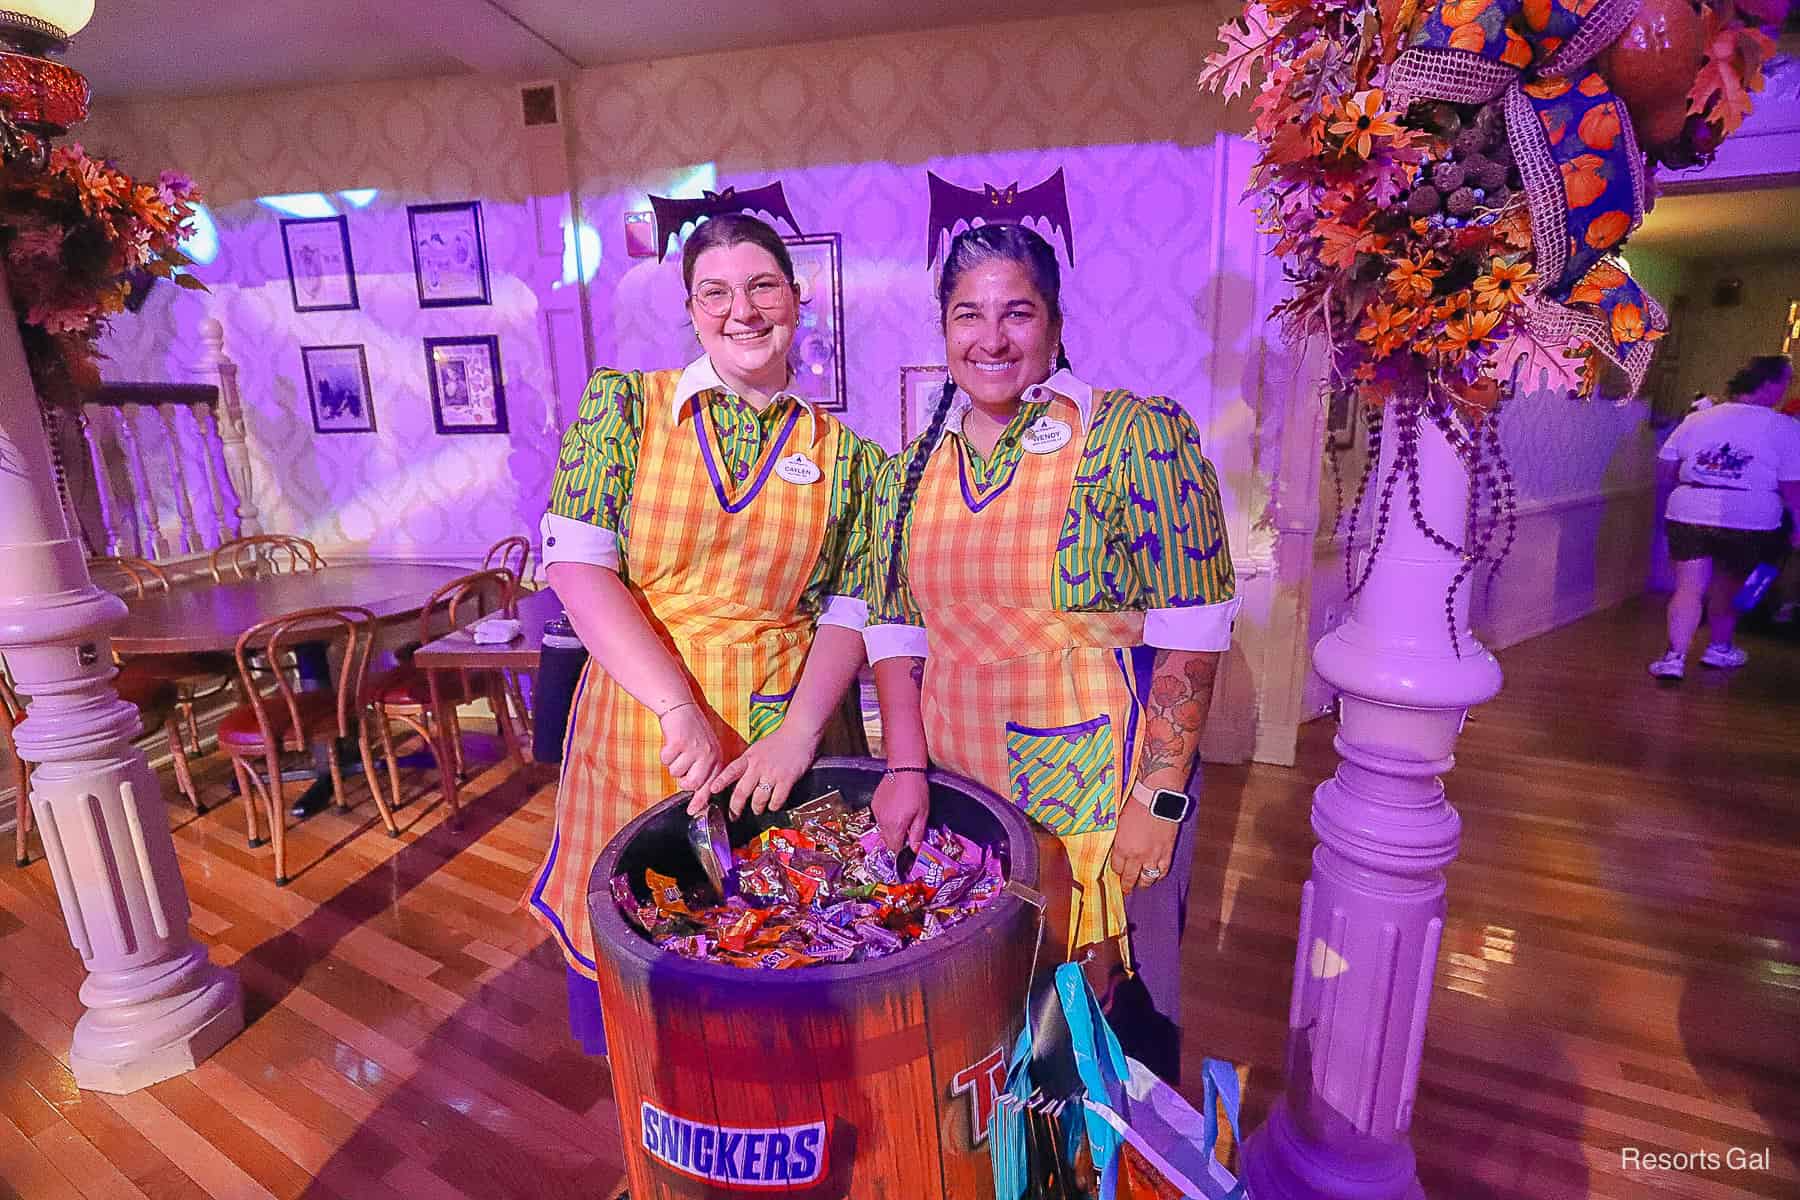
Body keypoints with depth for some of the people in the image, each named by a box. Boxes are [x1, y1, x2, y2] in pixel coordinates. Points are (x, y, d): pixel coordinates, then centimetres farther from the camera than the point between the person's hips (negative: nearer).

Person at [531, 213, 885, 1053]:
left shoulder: (842, 455, 3)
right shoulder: (624, 404, -1)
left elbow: (846, 614, 1)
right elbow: (577, 565, -9)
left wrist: (798, 733, -15)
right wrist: (680, 710, -18)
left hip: (782, 739, 1)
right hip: (640, 724, 0)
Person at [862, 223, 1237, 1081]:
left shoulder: (1134, 437, -11)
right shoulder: (911, 469, 4)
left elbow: (1189, 631, -12)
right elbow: (894, 629, 6)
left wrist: (1158, 799, -14)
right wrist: (906, 767, -2)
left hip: (1101, 789, -4)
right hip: (956, 789, 4)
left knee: (1122, 1004, 15)